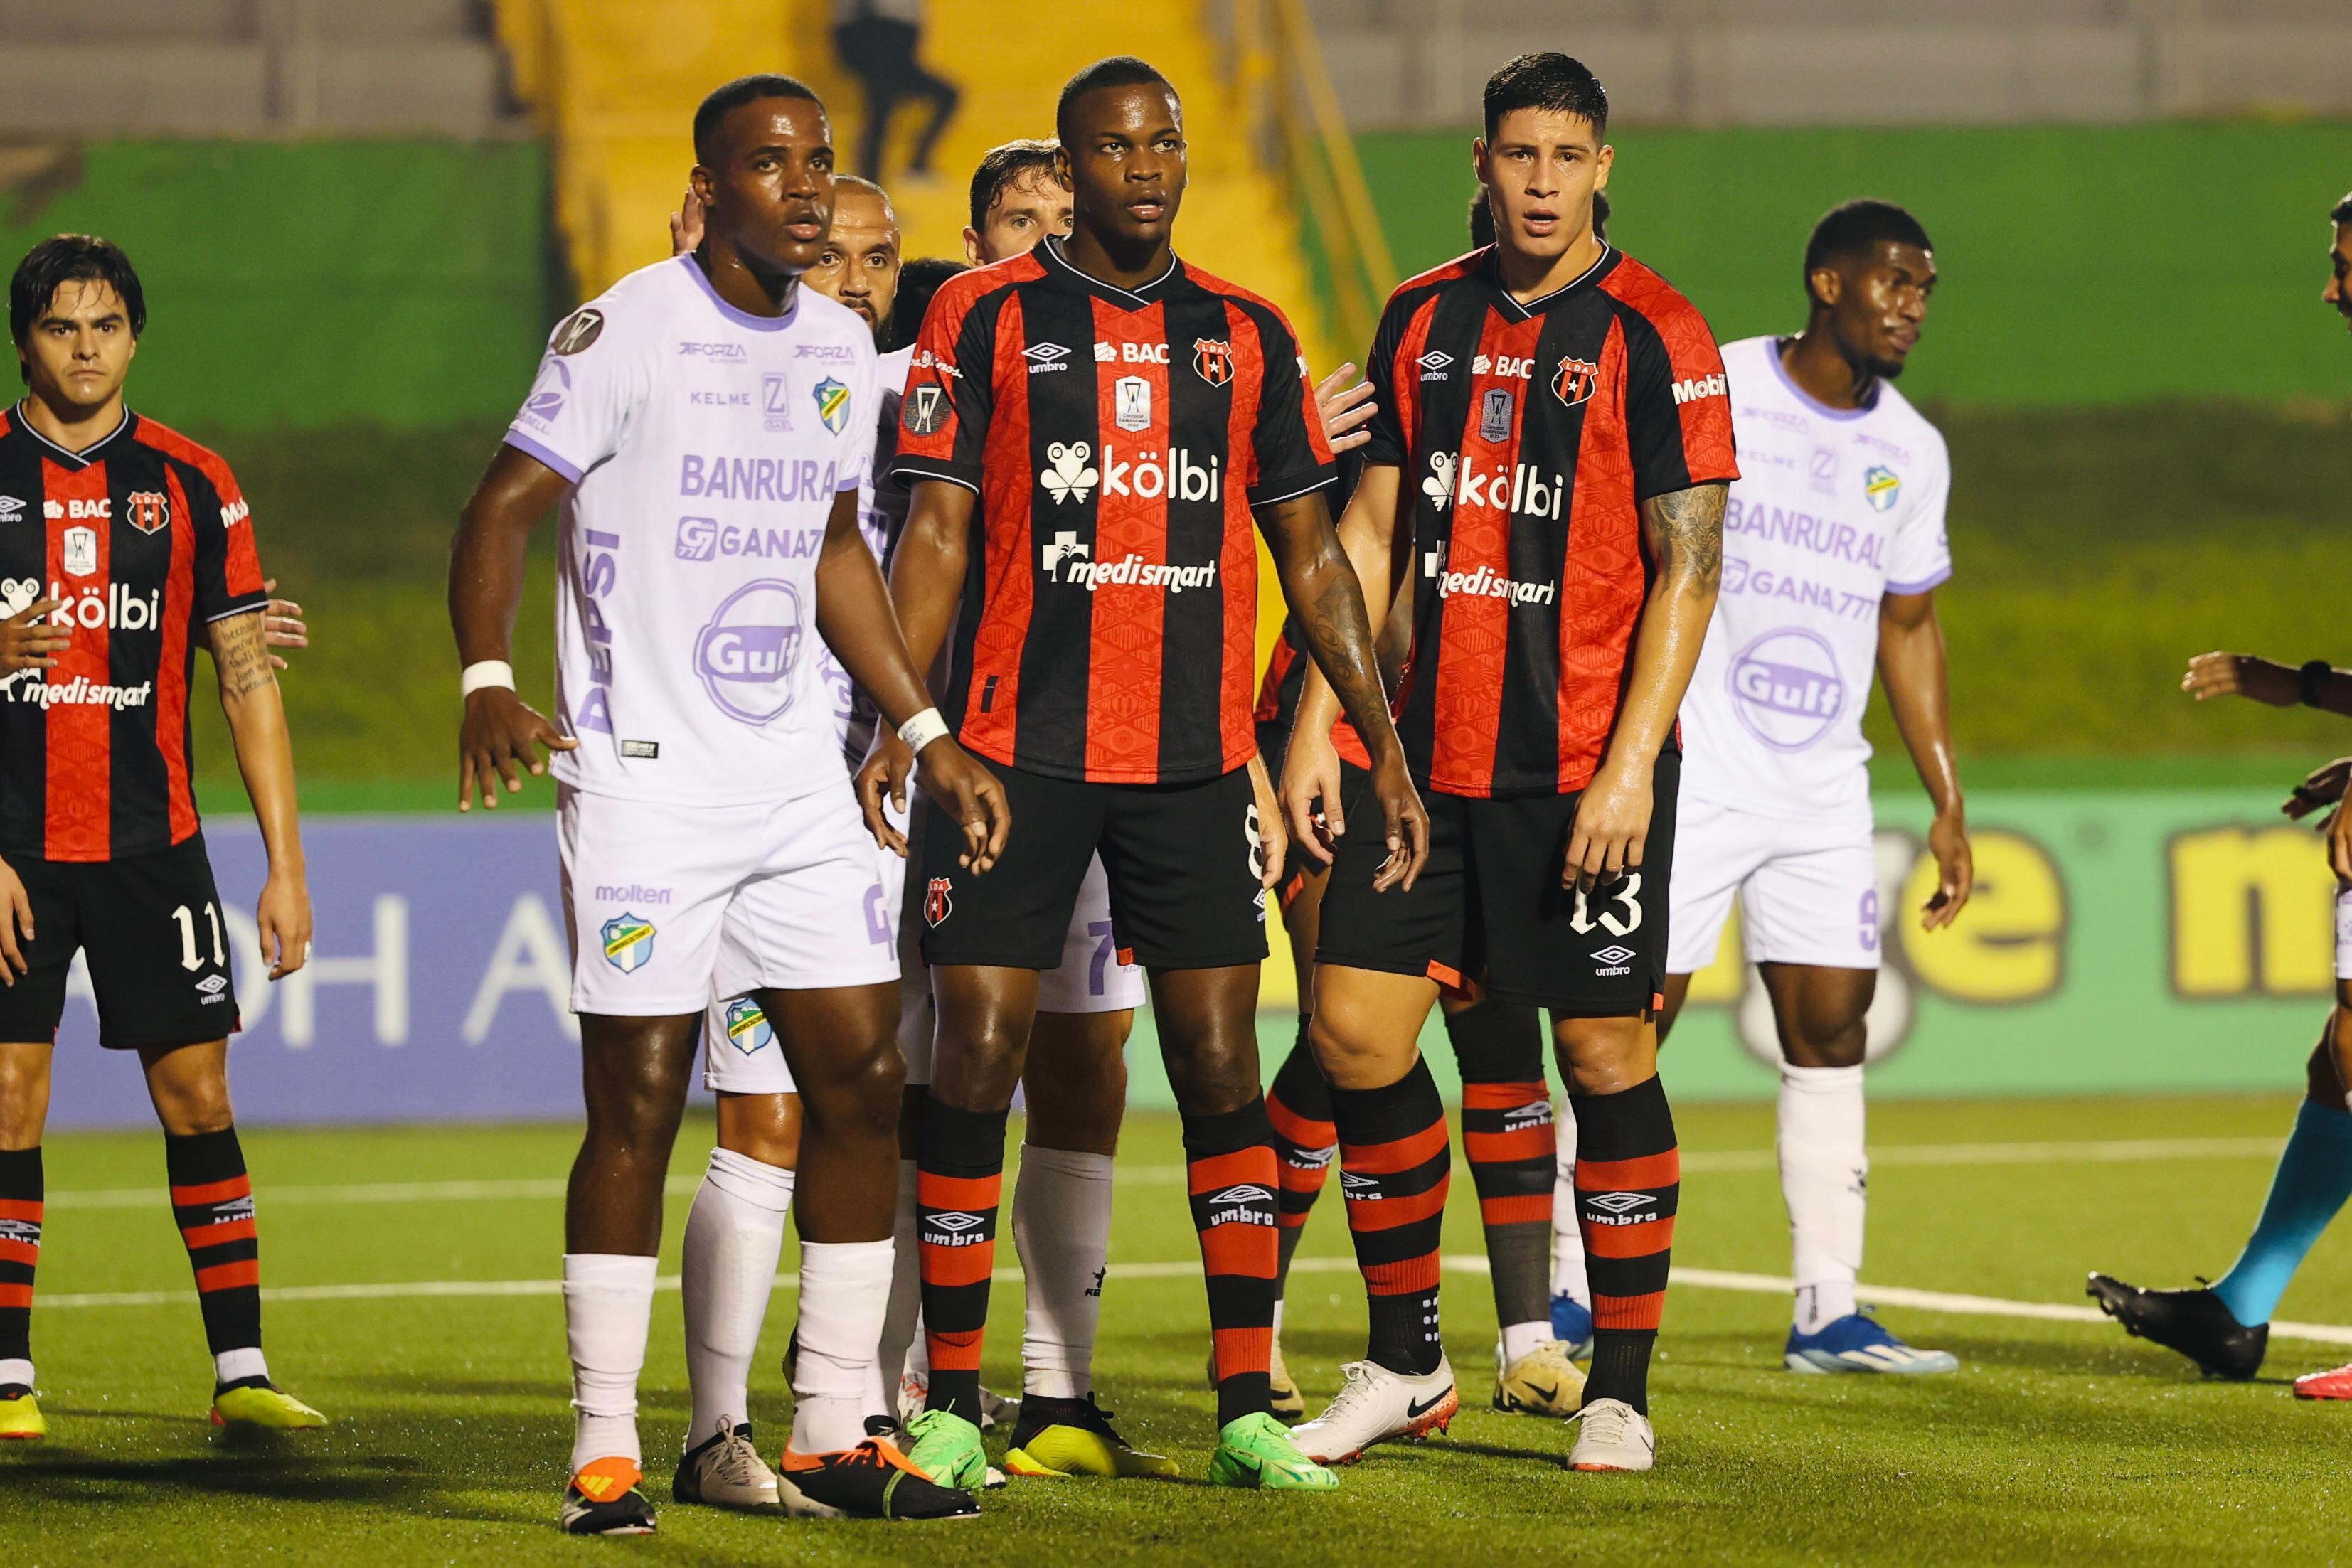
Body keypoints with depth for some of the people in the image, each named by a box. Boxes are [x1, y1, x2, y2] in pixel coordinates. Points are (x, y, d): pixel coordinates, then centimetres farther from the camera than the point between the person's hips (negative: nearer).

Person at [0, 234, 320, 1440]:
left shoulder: (192, 484, 5)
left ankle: (241, 1371, 3)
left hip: (150, 840, 1)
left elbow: (247, 676, 5)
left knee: (197, 1092, -1)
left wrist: (286, 865, 2)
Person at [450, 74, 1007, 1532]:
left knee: (862, 1083, 2)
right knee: (637, 1108, -5)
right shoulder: (628, 329, -9)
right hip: (644, 780, -6)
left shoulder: (841, 345, 11)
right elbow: (505, 506, -11)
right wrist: (489, 680, -26)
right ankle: (607, 1449, 2)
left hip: (799, 780, 6)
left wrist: (930, 733, 20)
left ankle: (836, 1436, 10)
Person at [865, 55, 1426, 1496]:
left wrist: (1383, 744, 11)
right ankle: (952, 1405, 4)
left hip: (1196, 759, 2)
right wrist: (898, 722, -13)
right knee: (977, 1060, -4)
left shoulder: (1246, 337, 10)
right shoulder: (986, 319, 2)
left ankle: (1249, 1410, 5)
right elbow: (937, 533, -1)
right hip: (1017, 750, -2)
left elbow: (1311, 554, 15)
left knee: (1222, 1071, 1)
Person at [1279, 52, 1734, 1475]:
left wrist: (1630, 764, -15)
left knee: (1607, 1054, -2)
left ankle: (1623, 1394, 8)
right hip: (1425, 755, 5)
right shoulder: (1423, 320, 10)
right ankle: (1405, 1366, 13)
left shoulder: (1653, 338, -5)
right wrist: (1319, 726, 7)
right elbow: (1373, 533, 14)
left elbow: (1689, 566, -8)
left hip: (1586, 765, -5)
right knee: (1356, 1026, 0)